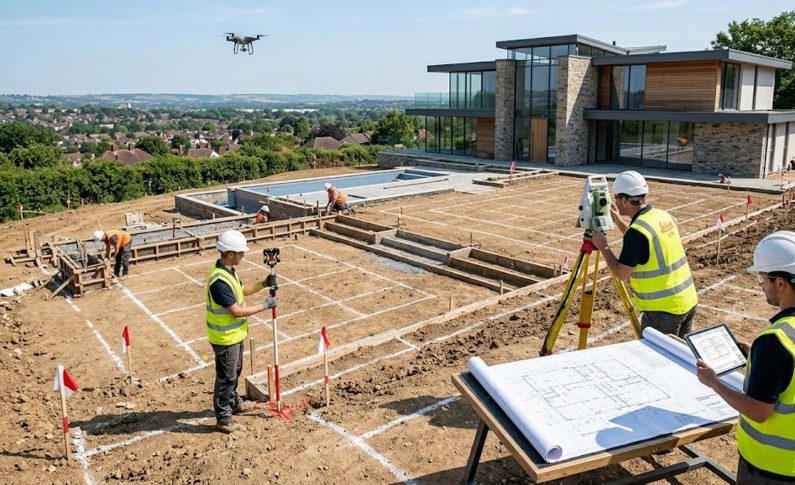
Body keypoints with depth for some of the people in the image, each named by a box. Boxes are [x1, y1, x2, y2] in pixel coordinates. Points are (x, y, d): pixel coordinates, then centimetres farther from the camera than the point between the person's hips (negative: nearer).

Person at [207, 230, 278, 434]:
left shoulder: (229, 270, 1)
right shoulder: (219, 281, -31)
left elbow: (242, 290, 17)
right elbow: (237, 311, -29)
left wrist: (263, 284, 2)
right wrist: (264, 305, -19)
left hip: (235, 334, 10)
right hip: (225, 338, -10)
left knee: (235, 371, 26)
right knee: (226, 377, 4)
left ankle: (234, 403, 46)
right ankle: (223, 420, 18)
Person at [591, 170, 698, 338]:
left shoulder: (636, 231, -22)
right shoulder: (663, 216, 4)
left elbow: (622, 273, -15)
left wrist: (603, 247, -4)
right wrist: (618, 221, 19)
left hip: (663, 308, -8)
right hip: (688, 300, 8)